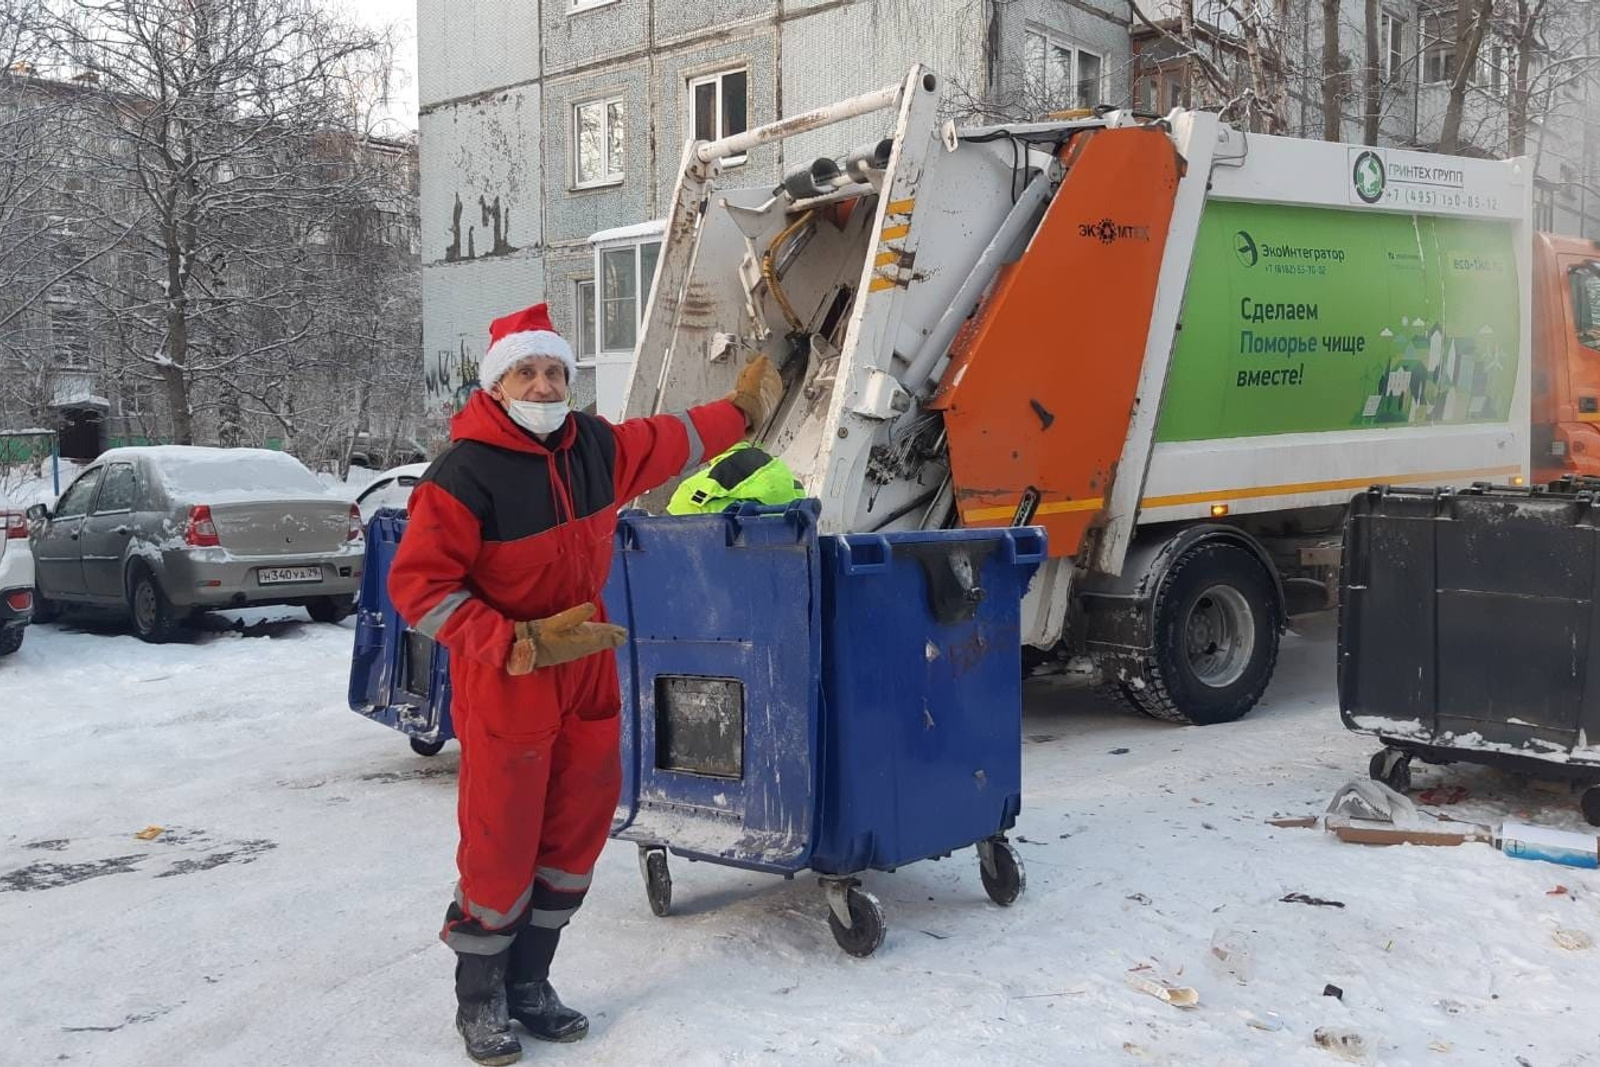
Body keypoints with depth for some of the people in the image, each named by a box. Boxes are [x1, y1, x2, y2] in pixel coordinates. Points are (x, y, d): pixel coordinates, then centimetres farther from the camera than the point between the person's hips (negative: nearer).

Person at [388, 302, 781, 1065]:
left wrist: (742, 411, 33)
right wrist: (524, 645, -26)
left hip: (587, 676, 7)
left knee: (575, 835, 12)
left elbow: (666, 443, 21)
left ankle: (527, 985, 28)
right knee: (501, 848, 0)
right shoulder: (464, 474, -19)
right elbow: (417, 586, -19)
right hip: (504, 687, -6)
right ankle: (480, 1001, 21)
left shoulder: (595, 446, 1)